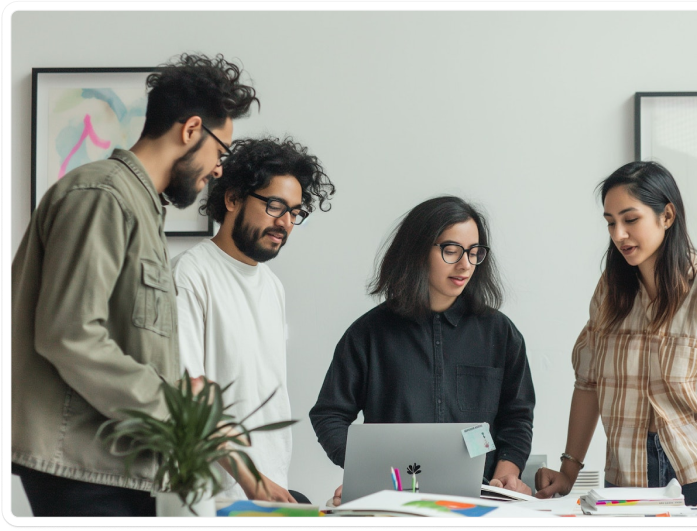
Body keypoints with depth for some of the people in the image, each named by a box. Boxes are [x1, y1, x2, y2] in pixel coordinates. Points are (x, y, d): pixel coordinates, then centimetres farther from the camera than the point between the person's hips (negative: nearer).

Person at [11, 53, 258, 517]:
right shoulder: (102, 195, -10)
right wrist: (167, 409, -13)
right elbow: (70, 334, -20)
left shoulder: (141, 206, 21)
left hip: (120, 465, 10)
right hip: (83, 465, -10)